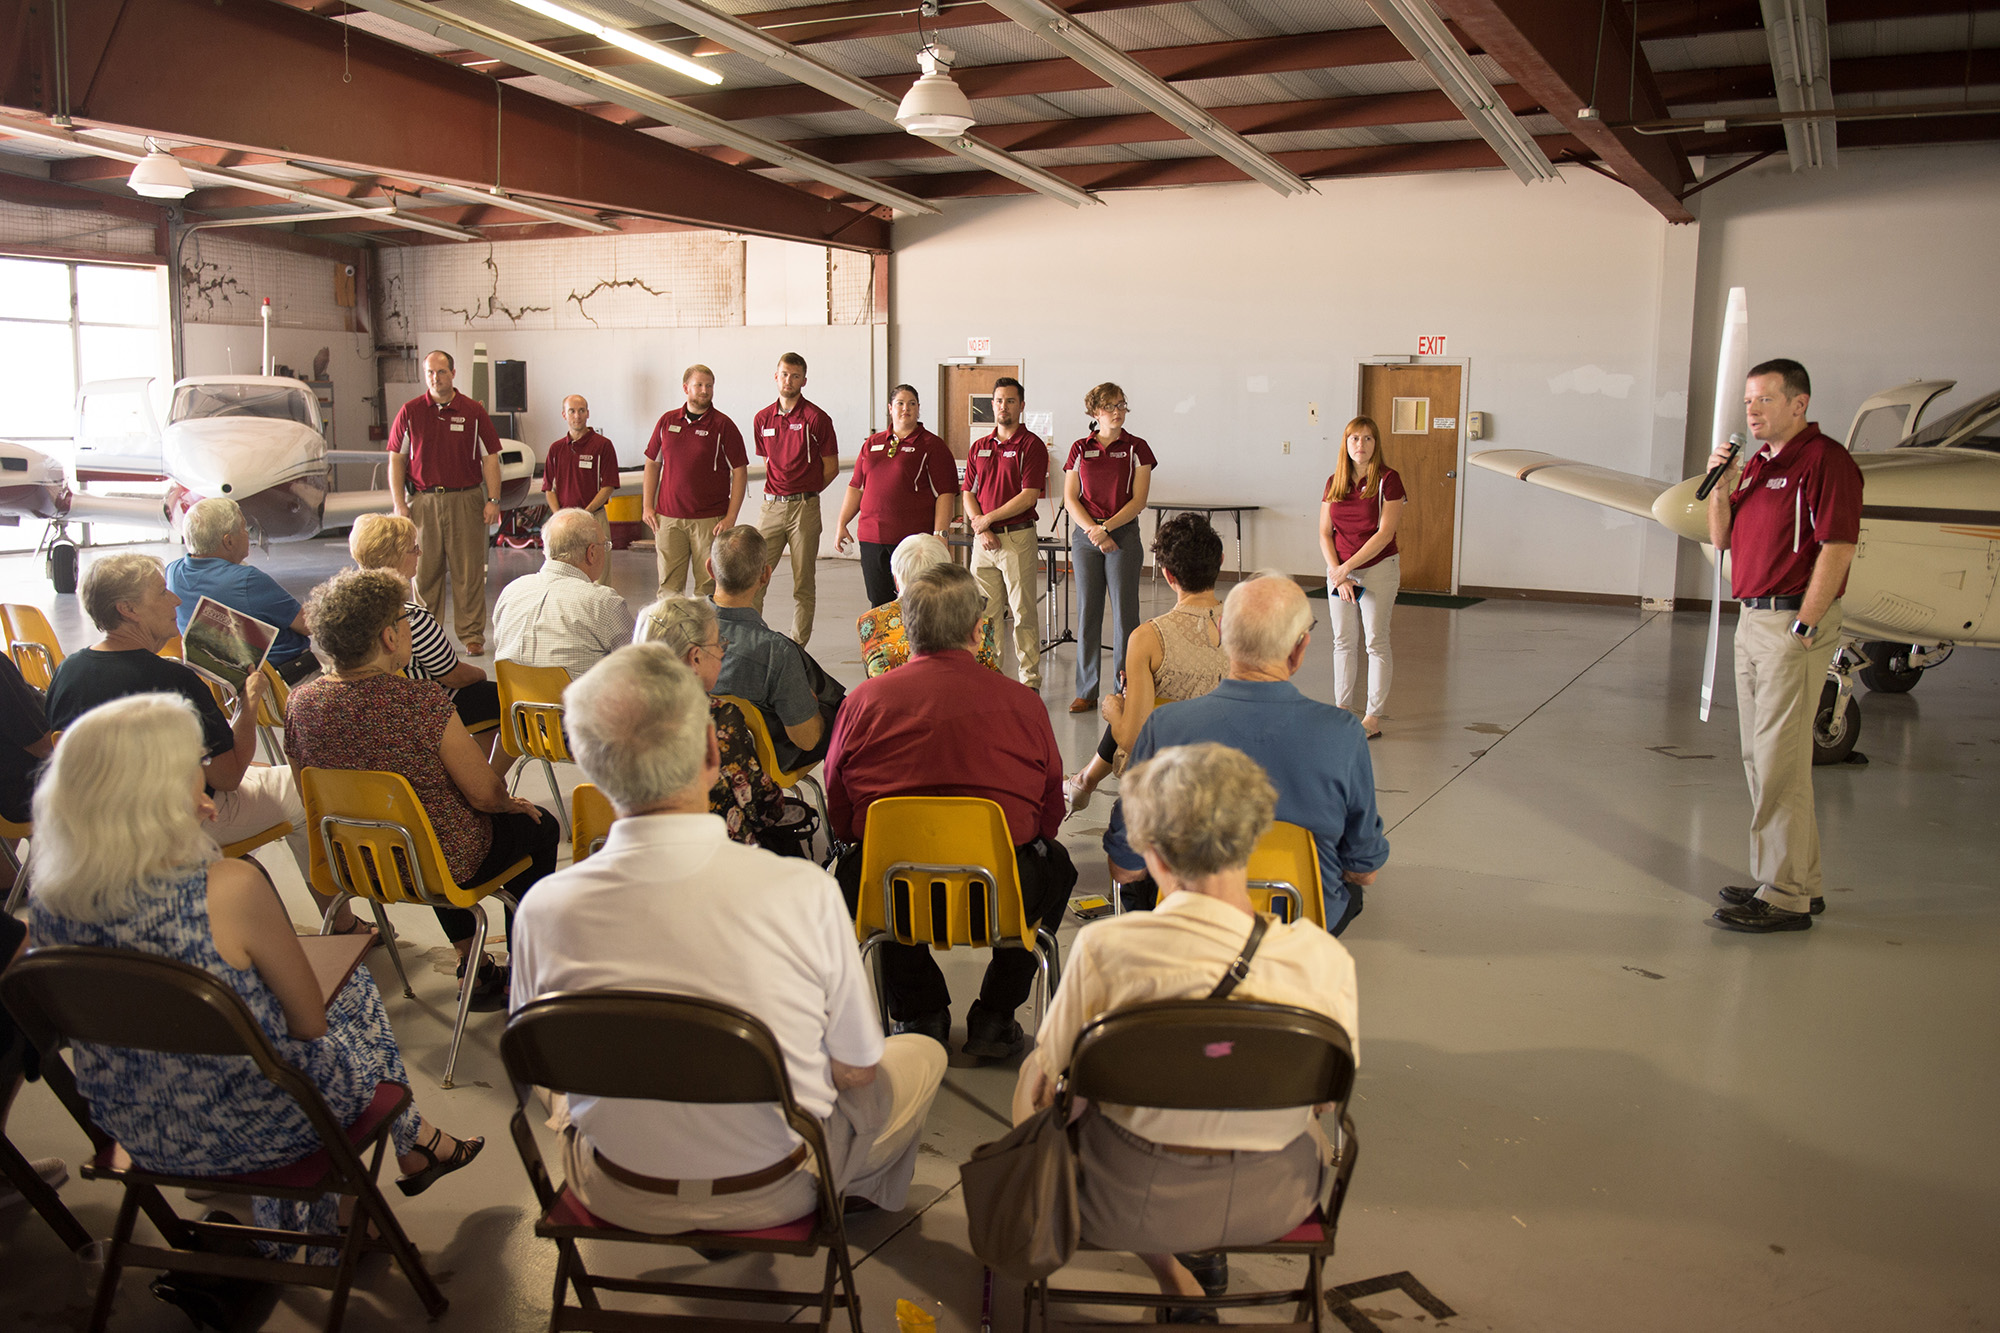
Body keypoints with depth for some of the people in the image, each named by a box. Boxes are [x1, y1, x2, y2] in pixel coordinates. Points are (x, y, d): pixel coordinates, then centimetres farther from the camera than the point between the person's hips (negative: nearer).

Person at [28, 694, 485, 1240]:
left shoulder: (49, 901, -13)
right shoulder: (230, 889, -30)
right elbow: (311, 1022, -17)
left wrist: (191, 832, 1)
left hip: (134, 1131, 5)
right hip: (246, 1131, -5)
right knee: (356, 991, 23)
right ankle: (415, 1141, 45)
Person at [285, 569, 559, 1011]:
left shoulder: (301, 703, -10)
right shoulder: (421, 702, -29)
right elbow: (485, 794, -22)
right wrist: (511, 802, 1)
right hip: (439, 866, -6)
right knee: (538, 826, 21)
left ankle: (471, 964, 39)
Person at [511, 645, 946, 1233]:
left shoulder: (544, 910, -23)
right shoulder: (805, 894, -30)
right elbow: (855, 1070, -14)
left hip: (620, 1199, 2)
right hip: (773, 1194, -1)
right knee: (922, 1054, 26)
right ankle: (871, 1194, 53)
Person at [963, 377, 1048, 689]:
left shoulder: (1031, 445, -3)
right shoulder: (978, 447, 14)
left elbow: (1029, 495, -12)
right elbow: (968, 494, 11)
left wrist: (989, 518, -11)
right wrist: (979, 527, -6)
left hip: (1018, 537, -5)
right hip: (983, 539, 5)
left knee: (1023, 612, -1)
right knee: (984, 613, 6)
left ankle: (1030, 681, 5)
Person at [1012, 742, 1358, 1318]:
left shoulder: (1104, 948, -25)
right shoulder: (1323, 958, -19)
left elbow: (1049, 1075, -9)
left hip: (1129, 1205, -3)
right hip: (1272, 1203, 3)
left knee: (1030, 1085, 29)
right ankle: (1203, 1257, 39)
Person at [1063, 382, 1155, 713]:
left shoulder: (1136, 448, 2)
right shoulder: (1080, 449, 8)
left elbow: (1138, 500, -4)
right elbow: (1070, 499, 4)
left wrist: (1107, 527, -14)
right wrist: (1093, 530, -10)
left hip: (1124, 534, -2)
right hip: (1085, 535, 2)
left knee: (1124, 612, -2)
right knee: (1087, 612, 4)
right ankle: (1086, 692, 12)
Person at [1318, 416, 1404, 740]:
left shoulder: (1387, 479, -8)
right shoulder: (1334, 483, 5)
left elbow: (1385, 533, -14)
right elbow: (1325, 533, 4)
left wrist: (1347, 567, -17)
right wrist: (1337, 573, -9)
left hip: (1378, 568, -4)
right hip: (1340, 571, 5)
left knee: (1375, 642, -1)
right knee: (1343, 641, 9)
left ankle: (1373, 718, 4)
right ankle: (1343, 709, 19)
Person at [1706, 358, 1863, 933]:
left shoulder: (1824, 460, -12)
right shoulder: (1757, 463, 15)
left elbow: (1836, 550, -17)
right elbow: (1723, 538, 18)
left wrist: (1801, 628, -19)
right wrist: (1721, 485, 2)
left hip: (1795, 623, -9)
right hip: (1752, 621, 9)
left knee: (1780, 761, -7)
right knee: (1761, 756, 13)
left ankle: (1785, 897, -1)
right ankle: (1796, 881, 23)